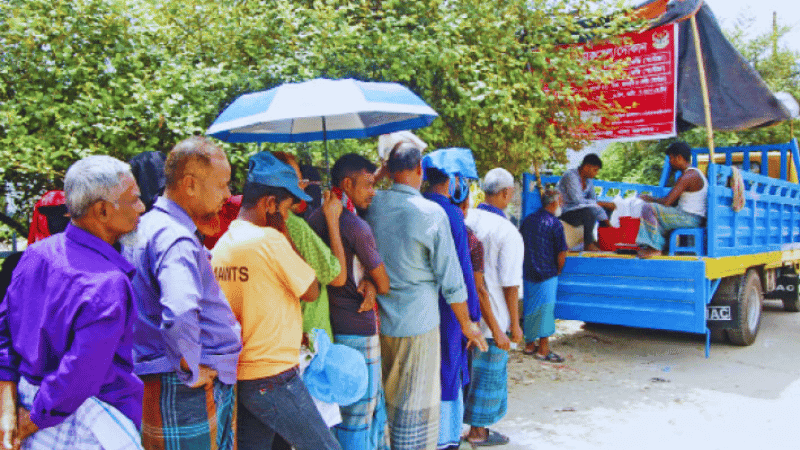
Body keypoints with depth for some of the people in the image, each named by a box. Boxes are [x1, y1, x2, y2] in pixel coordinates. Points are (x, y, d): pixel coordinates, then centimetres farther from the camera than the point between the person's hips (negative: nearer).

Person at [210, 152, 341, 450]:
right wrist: (289, 242, -3)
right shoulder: (269, 239, -18)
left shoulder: (222, 244, 6)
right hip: (275, 378, -8)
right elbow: (311, 291, -8)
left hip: (238, 376, 8)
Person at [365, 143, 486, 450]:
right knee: (416, 405, 6)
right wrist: (467, 325, 3)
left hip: (378, 320, 5)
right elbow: (451, 280, -10)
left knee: (384, 399, 21)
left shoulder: (373, 204, -5)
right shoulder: (432, 213, -14)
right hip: (417, 323, -5)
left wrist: (380, 172, 12)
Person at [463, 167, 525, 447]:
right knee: (489, 373, 9)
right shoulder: (508, 232, -18)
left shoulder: (465, 219, -2)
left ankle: (460, 421, 32)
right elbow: (509, 285, -15)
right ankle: (478, 432, 23)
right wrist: (514, 324, -4)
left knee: (468, 367, 20)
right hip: (493, 317, -6)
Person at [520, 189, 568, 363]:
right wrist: (558, 270, 5)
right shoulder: (555, 224, -13)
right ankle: (543, 350, 8)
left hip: (528, 273, 6)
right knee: (545, 310, 2)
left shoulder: (528, 220, 6)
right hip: (547, 276, -6)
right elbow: (561, 253, -11)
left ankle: (529, 345, 25)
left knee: (530, 309, 15)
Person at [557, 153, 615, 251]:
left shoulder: (588, 180, 6)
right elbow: (578, 201, -28)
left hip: (577, 209, 9)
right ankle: (588, 244, -23)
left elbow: (594, 201, 6)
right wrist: (601, 203, -21)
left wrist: (607, 224, -3)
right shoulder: (571, 176, -20)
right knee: (591, 210, -33)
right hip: (565, 213, -9)